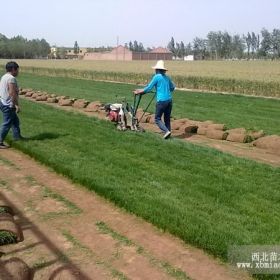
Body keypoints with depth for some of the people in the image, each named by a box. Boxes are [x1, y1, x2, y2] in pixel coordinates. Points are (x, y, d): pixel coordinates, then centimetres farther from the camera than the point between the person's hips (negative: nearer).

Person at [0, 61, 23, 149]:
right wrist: (16, 105, -21)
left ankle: (17, 136, 34)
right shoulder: (11, 78, -18)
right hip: (8, 105, -11)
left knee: (15, 120, 23)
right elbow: (12, 93, -25)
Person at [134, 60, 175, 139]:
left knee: (157, 118, 3)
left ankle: (166, 131, -12)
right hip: (169, 100, 6)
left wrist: (139, 92, 9)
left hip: (161, 101, -6)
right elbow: (172, 87, 24)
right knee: (167, 118, 14)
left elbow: (149, 88, -2)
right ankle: (168, 132, 14)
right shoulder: (167, 77, 13)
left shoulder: (156, 77, -5)